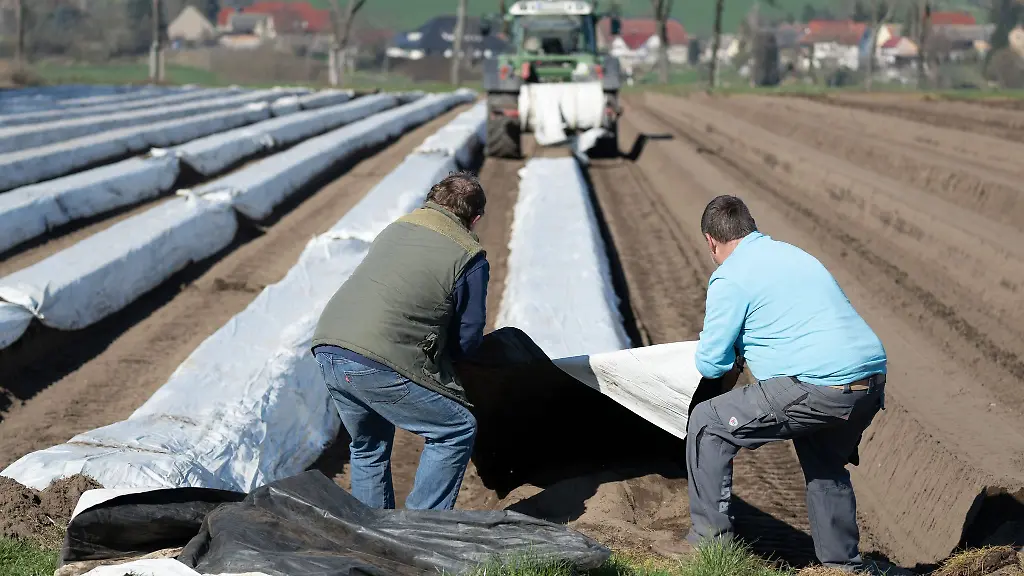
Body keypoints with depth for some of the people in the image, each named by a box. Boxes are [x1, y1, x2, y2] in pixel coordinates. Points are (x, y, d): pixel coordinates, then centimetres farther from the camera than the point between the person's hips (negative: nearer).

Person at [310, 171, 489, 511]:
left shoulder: (396, 229, 22)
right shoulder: (470, 258, 2)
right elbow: (468, 337, 4)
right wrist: (441, 353, 25)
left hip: (327, 348, 8)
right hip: (378, 365, -7)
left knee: (368, 446, 27)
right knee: (457, 430, 8)